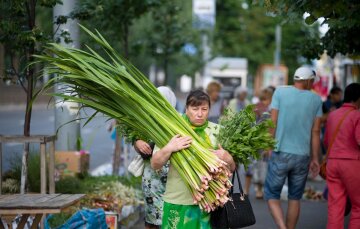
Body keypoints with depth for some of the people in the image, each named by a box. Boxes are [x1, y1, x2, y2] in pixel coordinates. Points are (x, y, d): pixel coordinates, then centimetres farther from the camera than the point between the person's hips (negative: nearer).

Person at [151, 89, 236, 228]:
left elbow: (232, 168, 9)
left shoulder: (217, 131, 5)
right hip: (178, 203, -1)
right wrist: (169, 148, -19)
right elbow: (155, 165, -2)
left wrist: (228, 159, -13)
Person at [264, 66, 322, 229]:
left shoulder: (280, 92, -2)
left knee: (271, 195, 6)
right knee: (295, 198, 15)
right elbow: (315, 131, 3)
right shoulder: (316, 99, 2)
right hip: (303, 156, 2)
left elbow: (273, 123, -5)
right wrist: (315, 159, 9)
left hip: (281, 153, -2)